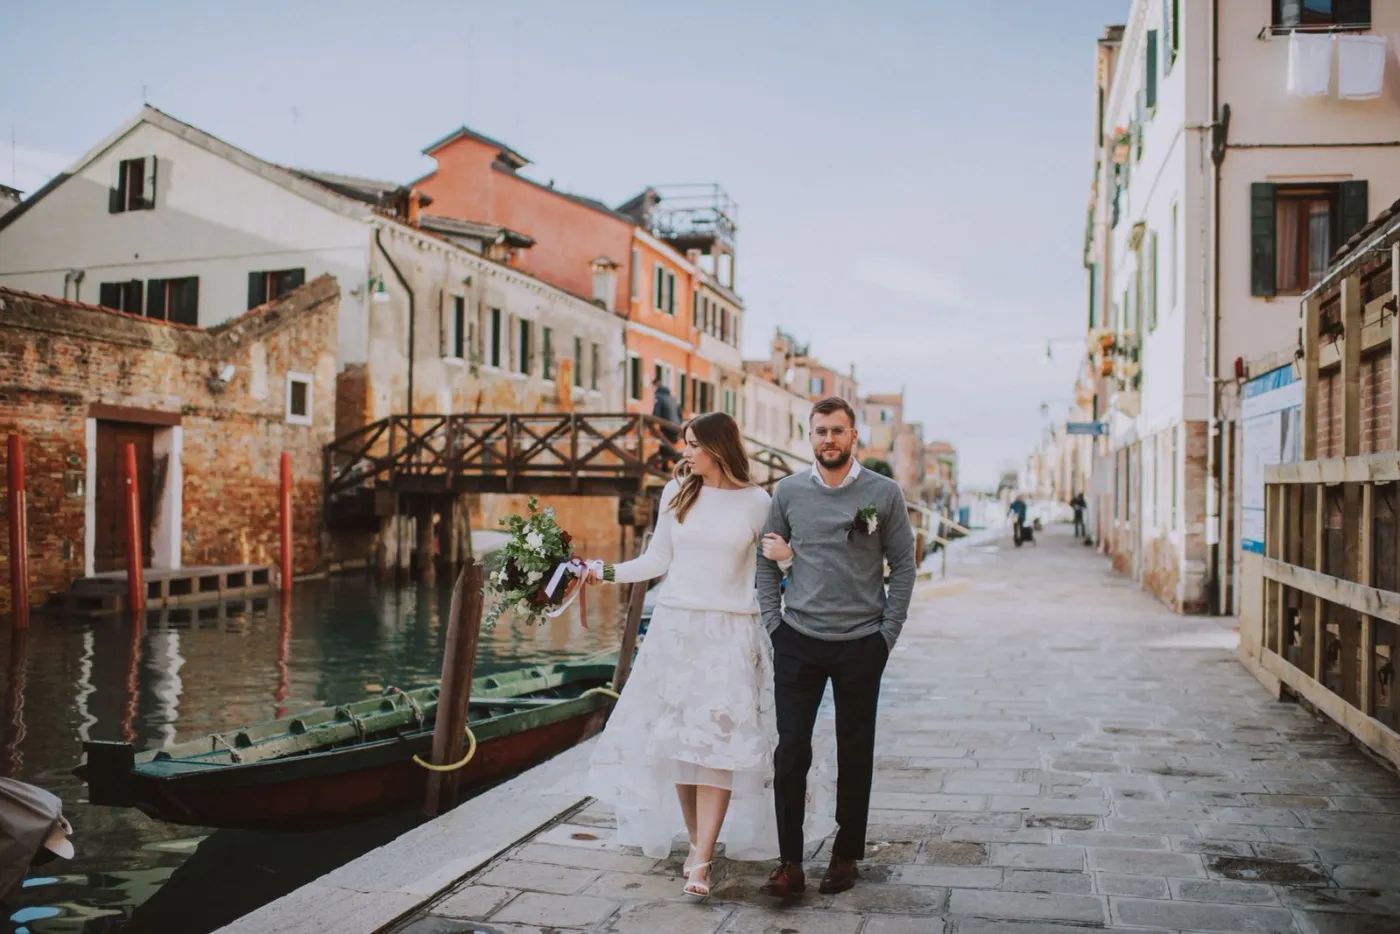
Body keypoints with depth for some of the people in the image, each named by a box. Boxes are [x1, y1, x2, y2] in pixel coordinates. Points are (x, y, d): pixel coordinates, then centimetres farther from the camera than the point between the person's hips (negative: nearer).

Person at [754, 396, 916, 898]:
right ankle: (789, 863, 8)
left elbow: (903, 566, 3)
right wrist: (773, 624, 2)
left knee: (855, 755, 9)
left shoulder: (884, 493, -1)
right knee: (791, 750, -1)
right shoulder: (789, 491, 3)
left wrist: (888, 632, -2)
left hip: (861, 644, -1)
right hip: (798, 640, 1)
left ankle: (846, 856, 24)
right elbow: (767, 561, 9)